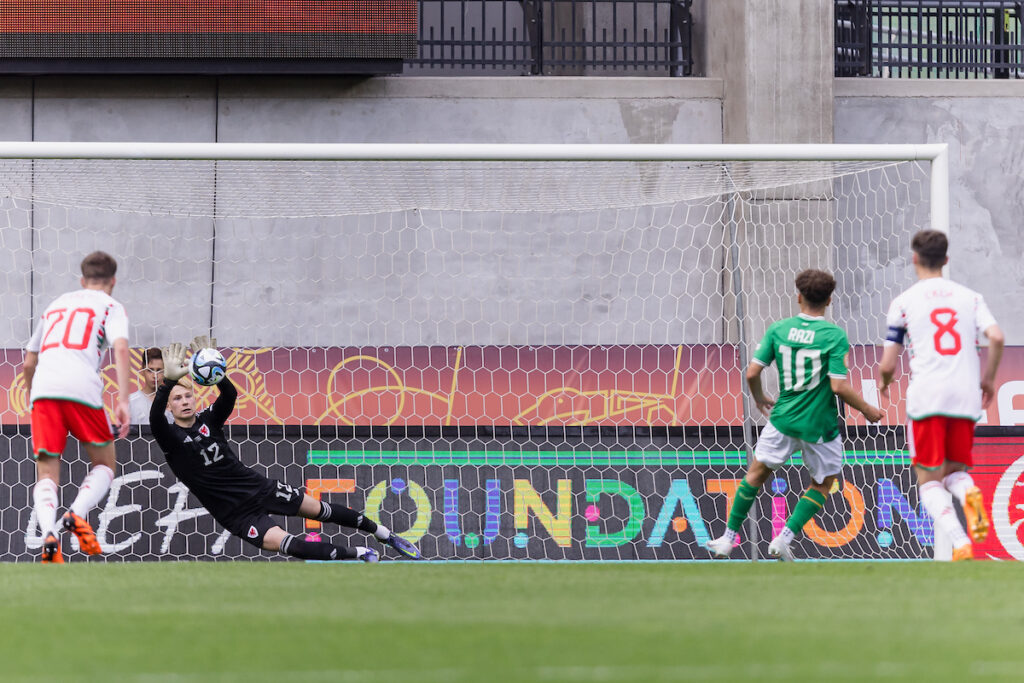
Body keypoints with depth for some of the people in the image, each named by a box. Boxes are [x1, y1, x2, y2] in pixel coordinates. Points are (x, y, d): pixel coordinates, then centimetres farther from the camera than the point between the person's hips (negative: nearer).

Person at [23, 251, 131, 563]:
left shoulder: (55, 305, 30)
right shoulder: (111, 307, 15)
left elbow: (28, 364, 33)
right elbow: (120, 349, -5)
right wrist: (123, 401, -14)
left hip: (42, 390, 3)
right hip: (82, 389, -3)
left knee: (47, 476, 3)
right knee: (104, 464, 14)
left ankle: (48, 532, -25)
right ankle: (77, 514, -14)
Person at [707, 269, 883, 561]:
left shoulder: (778, 329, -2)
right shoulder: (834, 336, -12)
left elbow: (752, 373, -2)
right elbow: (839, 386, -17)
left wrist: (760, 399, 19)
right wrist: (868, 410, -2)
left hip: (783, 418, 2)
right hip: (820, 425, -2)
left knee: (758, 472, 19)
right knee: (823, 482, 17)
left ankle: (728, 539, 20)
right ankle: (783, 540, 5)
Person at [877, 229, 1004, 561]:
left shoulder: (904, 302, 4)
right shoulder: (970, 297, 12)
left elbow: (887, 365, 4)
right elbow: (996, 338, -3)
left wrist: (884, 382, 26)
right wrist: (988, 378, 12)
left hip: (926, 397, -3)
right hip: (966, 397, 3)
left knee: (929, 481, 5)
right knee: (955, 472, 17)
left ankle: (961, 544, -18)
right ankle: (970, 494, -21)